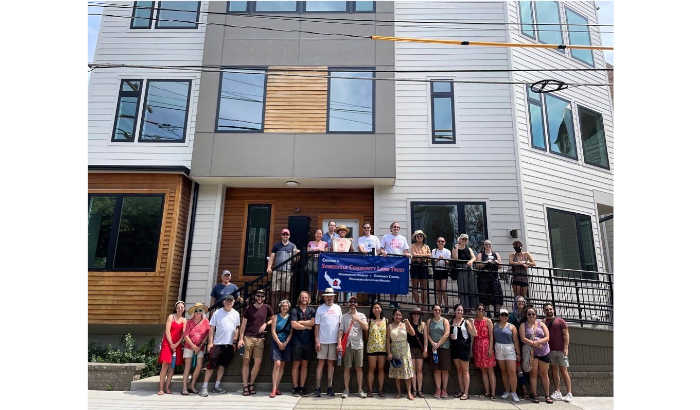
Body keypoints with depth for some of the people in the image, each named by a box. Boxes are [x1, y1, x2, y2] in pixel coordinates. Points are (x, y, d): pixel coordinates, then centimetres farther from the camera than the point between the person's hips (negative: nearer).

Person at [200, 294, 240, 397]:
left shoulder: (236, 314, 6)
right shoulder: (217, 313, -3)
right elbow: (212, 328, -2)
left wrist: (235, 342, 8)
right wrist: (210, 342, -7)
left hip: (229, 344, 3)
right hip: (217, 343, -3)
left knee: (222, 365, 10)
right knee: (211, 365, -3)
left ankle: (216, 386, 20)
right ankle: (204, 387, 4)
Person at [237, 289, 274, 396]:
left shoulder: (267, 308, 5)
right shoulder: (248, 308, 1)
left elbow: (272, 319, 16)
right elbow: (244, 324, 1)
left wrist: (265, 324, -3)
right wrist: (241, 338, -6)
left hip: (260, 339, 1)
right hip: (248, 338, -1)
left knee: (258, 362, -1)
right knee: (246, 361, 0)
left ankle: (251, 384, 16)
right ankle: (245, 386, 7)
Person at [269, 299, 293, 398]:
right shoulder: (276, 317, 2)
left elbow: (291, 333, 2)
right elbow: (273, 332, -3)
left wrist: (285, 343, -9)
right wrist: (279, 343, -10)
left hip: (286, 343, 2)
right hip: (276, 342, -2)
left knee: (282, 365, 5)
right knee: (277, 364, -13)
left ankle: (277, 387, 13)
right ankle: (274, 389, -10)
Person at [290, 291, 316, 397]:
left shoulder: (312, 311, 9)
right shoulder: (295, 310, 1)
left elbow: (313, 322, -6)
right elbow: (294, 325, -9)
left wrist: (300, 322, -6)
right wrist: (307, 326, -3)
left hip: (308, 341, 2)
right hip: (297, 340, -2)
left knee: (305, 364, 8)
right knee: (296, 364, 1)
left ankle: (302, 387, 15)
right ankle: (296, 388, 9)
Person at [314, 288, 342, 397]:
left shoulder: (337, 308, 7)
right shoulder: (320, 308, 1)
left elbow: (340, 325, 8)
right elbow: (316, 325, 0)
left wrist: (339, 341, 3)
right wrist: (317, 340, -7)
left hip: (334, 341, 2)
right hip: (322, 341, -2)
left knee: (331, 363, 8)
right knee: (321, 363, 1)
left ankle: (330, 387, 14)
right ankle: (318, 387, 5)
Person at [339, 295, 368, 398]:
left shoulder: (361, 315, 10)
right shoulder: (344, 316, 10)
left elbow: (366, 327, -3)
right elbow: (341, 330, 3)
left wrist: (357, 319, -14)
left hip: (358, 344, 0)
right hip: (347, 344, 0)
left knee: (359, 368, 3)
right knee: (346, 368, 2)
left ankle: (360, 390, 10)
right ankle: (346, 390, 10)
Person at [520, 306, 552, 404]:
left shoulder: (541, 324, 8)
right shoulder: (523, 325, 3)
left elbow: (547, 337, -2)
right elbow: (523, 338, -8)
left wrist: (538, 342, -17)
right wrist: (533, 344, -18)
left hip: (544, 352, 1)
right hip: (531, 352, -1)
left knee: (544, 374, 6)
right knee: (533, 374, 0)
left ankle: (547, 395, 13)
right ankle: (534, 395, 7)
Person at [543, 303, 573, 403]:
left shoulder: (560, 321, -1)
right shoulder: (543, 322, 6)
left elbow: (566, 335, -3)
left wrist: (565, 348, -11)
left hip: (561, 350, -3)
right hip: (549, 350, 3)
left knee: (564, 371, -2)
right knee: (554, 370, 8)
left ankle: (569, 393, 3)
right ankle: (557, 392, 14)